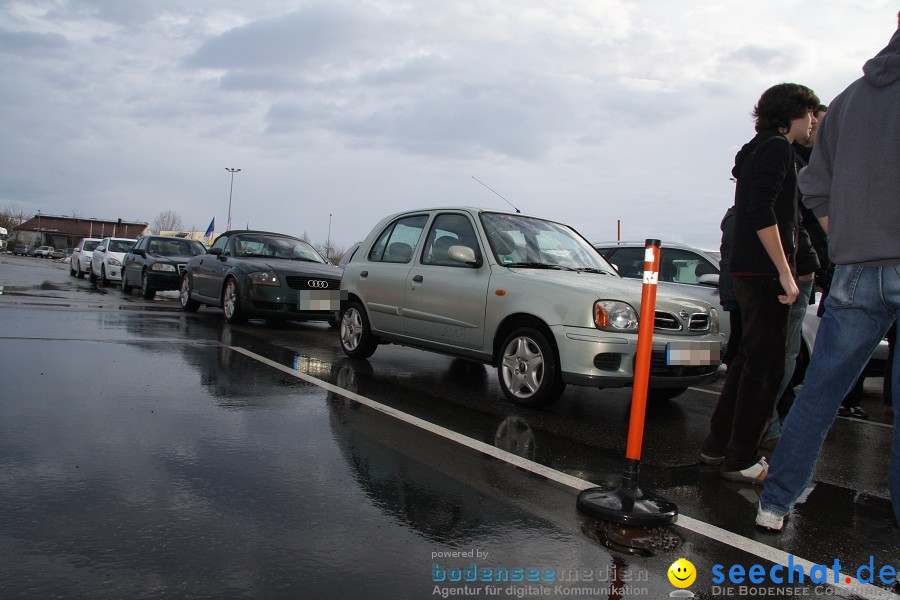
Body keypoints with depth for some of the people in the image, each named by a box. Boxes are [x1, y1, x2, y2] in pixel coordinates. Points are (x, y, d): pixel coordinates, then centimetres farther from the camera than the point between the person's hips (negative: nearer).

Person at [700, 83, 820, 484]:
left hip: (750, 270, 10)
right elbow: (762, 210, -21)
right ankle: (741, 460, 0)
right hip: (764, 270, -10)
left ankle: (718, 446, 21)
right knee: (765, 366, -6)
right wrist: (784, 270, -22)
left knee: (750, 359, 15)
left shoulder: (756, 150, 23)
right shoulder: (777, 147, -8)